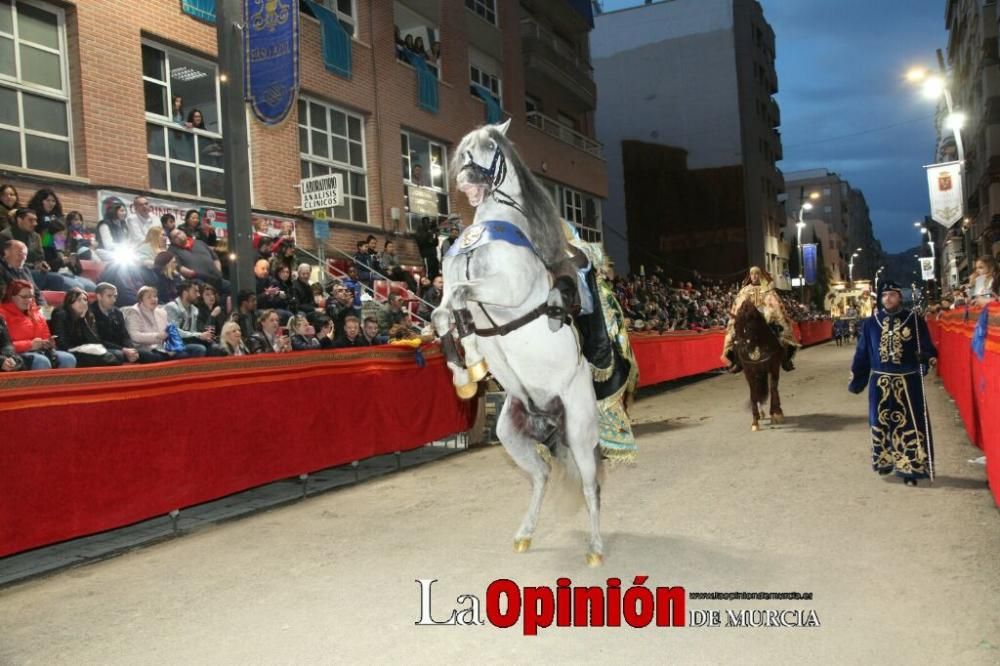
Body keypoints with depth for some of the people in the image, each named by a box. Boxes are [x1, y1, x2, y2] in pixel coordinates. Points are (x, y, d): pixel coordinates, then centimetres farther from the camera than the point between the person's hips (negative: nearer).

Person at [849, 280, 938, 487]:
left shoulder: (915, 320, -1)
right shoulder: (871, 323, 4)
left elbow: (926, 346, -1)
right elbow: (862, 352, 8)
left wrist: (929, 357, -24)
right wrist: (855, 380, 9)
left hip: (908, 382, -2)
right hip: (880, 382, 2)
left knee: (910, 425, -2)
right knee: (881, 424, 10)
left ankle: (910, 469, 6)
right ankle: (885, 461, 28)